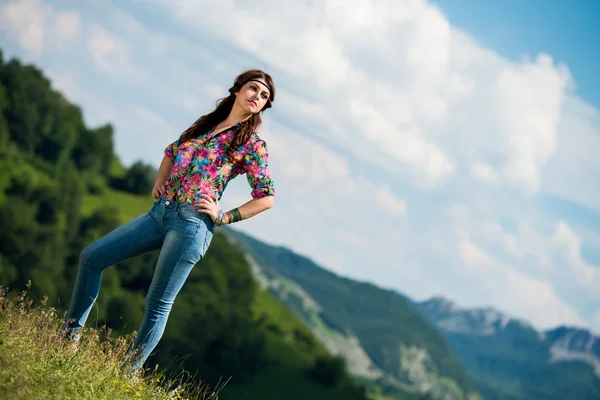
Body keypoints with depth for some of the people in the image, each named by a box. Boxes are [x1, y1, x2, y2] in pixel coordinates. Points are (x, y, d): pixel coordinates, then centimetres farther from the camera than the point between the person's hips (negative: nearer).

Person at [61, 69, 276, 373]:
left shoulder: (252, 145, 0)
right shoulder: (205, 123, 16)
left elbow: (266, 198, -2)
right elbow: (171, 151, 31)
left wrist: (224, 217, -5)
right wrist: (159, 183, 16)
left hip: (193, 223, -6)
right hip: (161, 211, 7)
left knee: (159, 303, -6)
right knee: (91, 257, 2)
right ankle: (70, 334, 13)